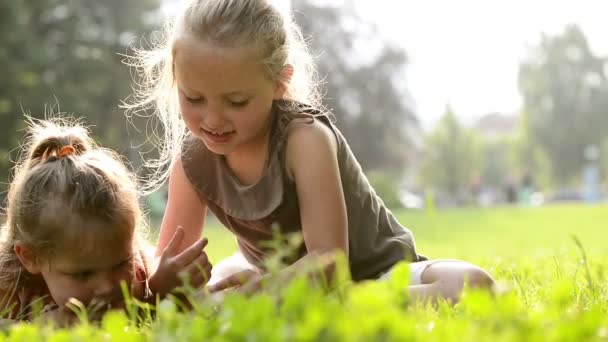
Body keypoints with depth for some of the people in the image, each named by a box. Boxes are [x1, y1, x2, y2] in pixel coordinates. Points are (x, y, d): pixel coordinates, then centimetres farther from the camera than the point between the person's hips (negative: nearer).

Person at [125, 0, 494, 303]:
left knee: (472, 285, -33)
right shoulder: (192, 161, -12)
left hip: (376, 275, -5)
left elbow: (329, 257, -33)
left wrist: (265, 290, -54)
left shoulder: (305, 137, -28)